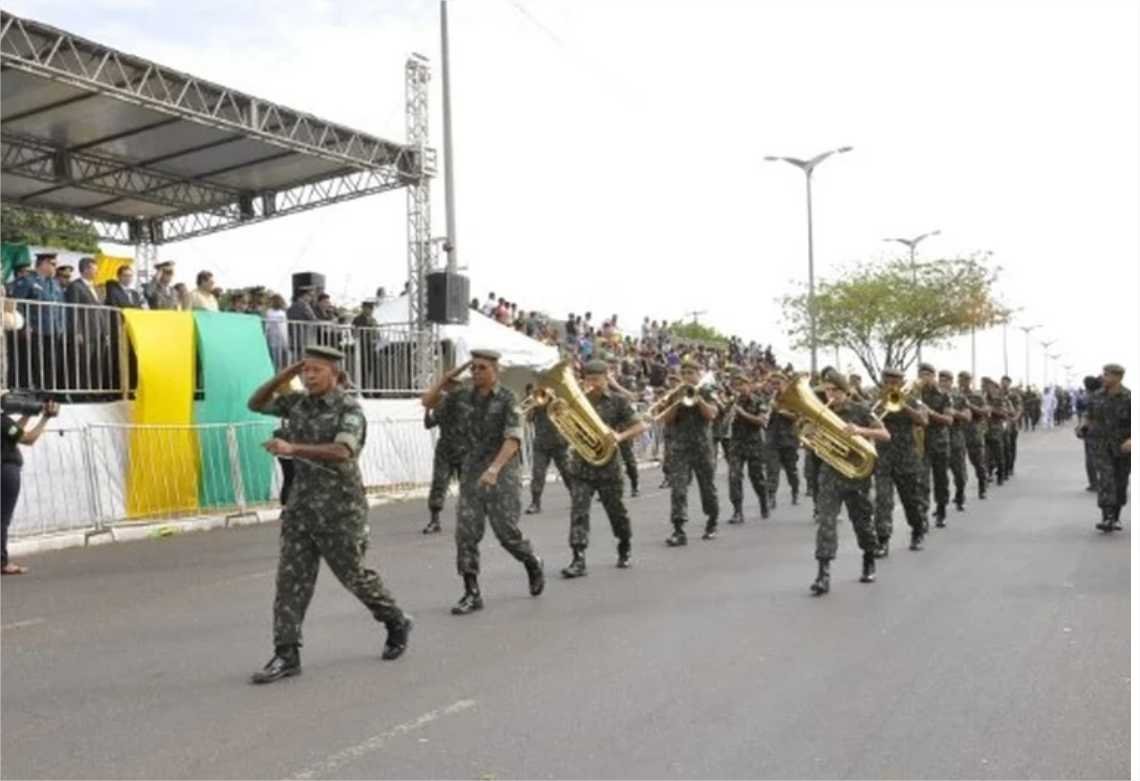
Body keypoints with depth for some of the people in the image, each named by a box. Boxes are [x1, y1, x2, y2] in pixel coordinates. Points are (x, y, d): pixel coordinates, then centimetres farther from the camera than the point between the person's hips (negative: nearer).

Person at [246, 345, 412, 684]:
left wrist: (293, 448, -36)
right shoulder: (298, 402, 7)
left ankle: (397, 623, 30)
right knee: (291, 578, 0)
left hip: (339, 508, -6)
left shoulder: (349, 409, -13)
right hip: (301, 505, 6)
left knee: (353, 575, 7)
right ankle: (286, 655, 5)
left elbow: (341, 451, -28)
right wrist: (284, 375, 0)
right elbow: (256, 403, 14)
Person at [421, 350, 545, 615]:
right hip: (471, 473, 5)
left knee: (507, 532, -1)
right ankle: (472, 593, 4)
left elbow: (513, 439, -18)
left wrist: (494, 469, -31)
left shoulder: (507, 399, -8)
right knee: (465, 533, -3)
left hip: (501, 474, -5)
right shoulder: (465, 396, 7)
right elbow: (427, 401, 11)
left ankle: (533, 563, 29)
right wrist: (447, 377, 1)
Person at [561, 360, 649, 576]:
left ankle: (624, 551, 35)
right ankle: (578, 559, -12)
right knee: (578, 511, -10)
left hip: (608, 463, -1)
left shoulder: (618, 401, -2)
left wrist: (621, 436, -23)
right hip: (581, 465, 1)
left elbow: (640, 425, -4)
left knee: (616, 510, 12)